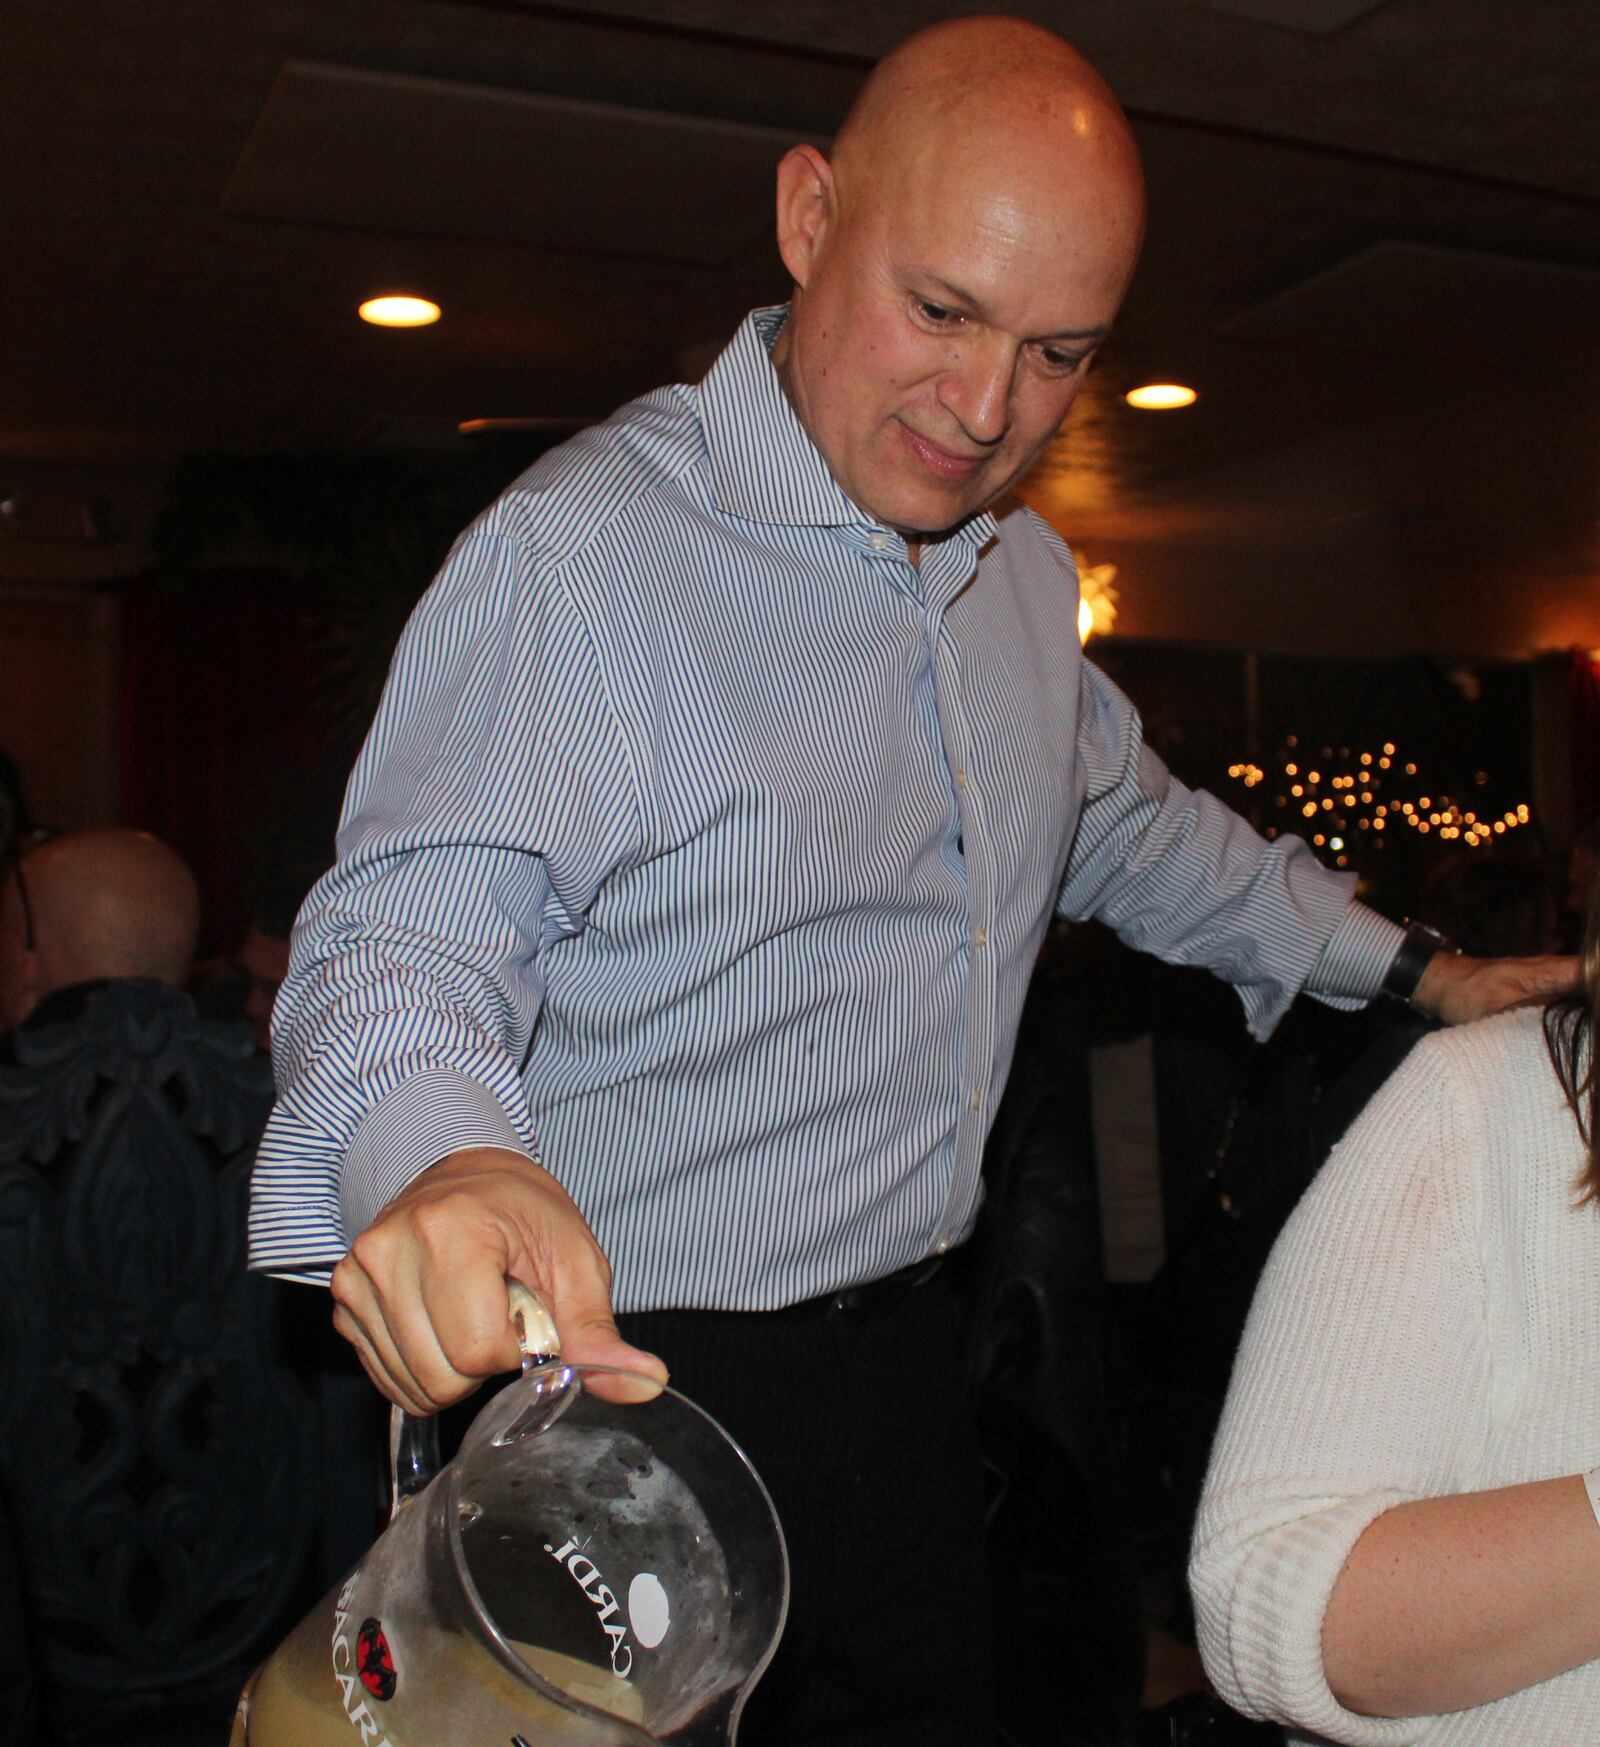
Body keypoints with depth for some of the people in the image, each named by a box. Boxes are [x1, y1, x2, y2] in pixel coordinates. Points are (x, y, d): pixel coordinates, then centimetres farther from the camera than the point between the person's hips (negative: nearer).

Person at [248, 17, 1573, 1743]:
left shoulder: (1024, 574, 7)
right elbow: (402, 941, -24)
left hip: (901, 1368, 7)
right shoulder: (579, 551, -18)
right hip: (632, 1400, -7)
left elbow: (1130, 826, 23)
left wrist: (1412, 969, 24)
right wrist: (438, 1154, -46)